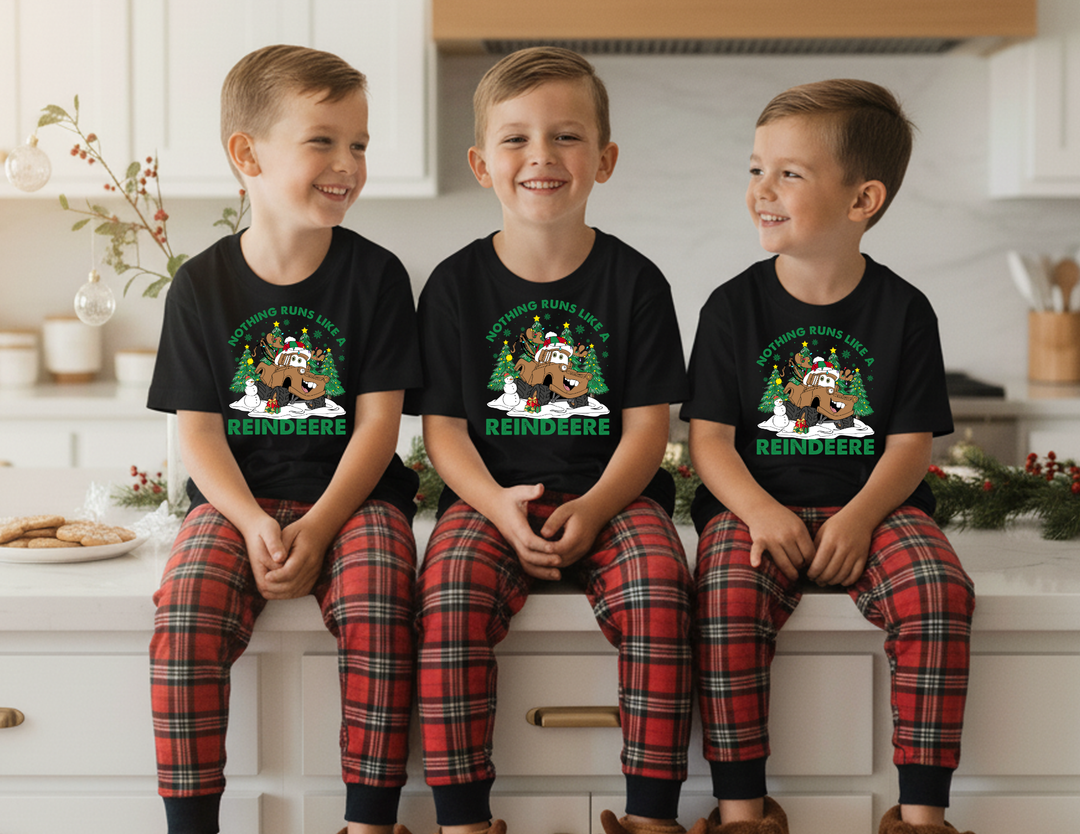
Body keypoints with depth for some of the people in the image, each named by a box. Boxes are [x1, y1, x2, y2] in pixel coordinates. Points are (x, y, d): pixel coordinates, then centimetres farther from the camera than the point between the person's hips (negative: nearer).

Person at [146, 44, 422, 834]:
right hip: (239, 498, 1)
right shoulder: (204, 284, 4)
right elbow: (198, 430, 2)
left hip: (351, 494, -1)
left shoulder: (375, 274, 1)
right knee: (187, 603, -28)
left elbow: (377, 421, -2)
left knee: (378, 601, -31)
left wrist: (317, 527, -15)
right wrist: (253, 523, -16)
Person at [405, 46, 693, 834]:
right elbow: (443, 424, 3)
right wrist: (497, 505, -16)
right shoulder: (457, 283, 5)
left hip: (611, 494, 0)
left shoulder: (634, 281, 4)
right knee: (450, 589, -30)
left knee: (658, 583, -30)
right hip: (492, 496, 0)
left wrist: (592, 509, -16)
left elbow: (647, 424, 1)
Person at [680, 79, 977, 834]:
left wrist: (860, 515, -17)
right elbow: (710, 437, -1)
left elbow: (910, 444, 1)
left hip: (872, 506, 1)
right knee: (729, 593, -31)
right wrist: (759, 511, -20)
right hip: (758, 503, 0)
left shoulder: (903, 310, 3)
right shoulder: (735, 307, 3)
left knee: (939, 587, -27)